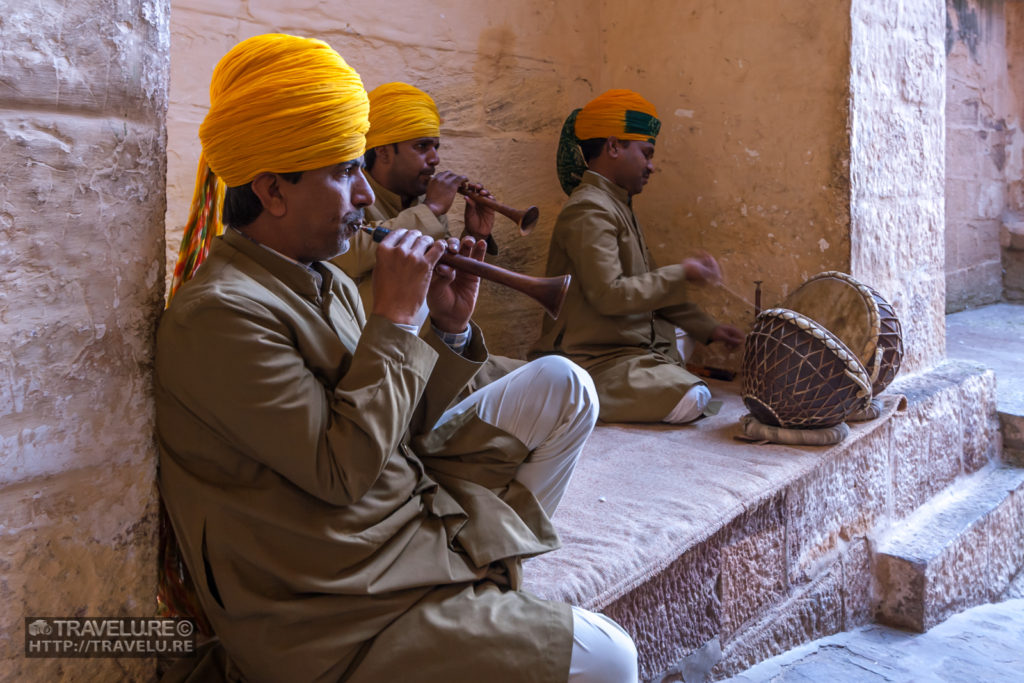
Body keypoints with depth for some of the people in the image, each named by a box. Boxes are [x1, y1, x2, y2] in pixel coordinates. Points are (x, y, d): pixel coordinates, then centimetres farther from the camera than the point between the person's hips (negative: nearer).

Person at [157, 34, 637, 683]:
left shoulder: (327, 283, 7)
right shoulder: (218, 314, -20)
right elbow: (345, 470, -24)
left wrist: (449, 327, -2)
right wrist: (395, 316, -18)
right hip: (333, 616, -9)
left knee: (561, 385, 7)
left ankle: (490, 565, 8)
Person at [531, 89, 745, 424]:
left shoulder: (619, 207, 17)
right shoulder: (588, 211, -16)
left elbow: (650, 287, 20)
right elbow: (609, 295, -25)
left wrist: (707, 328, 15)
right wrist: (681, 274, -17)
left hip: (630, 345, 11)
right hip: (593, 358, -11)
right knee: (690, 402, -22)